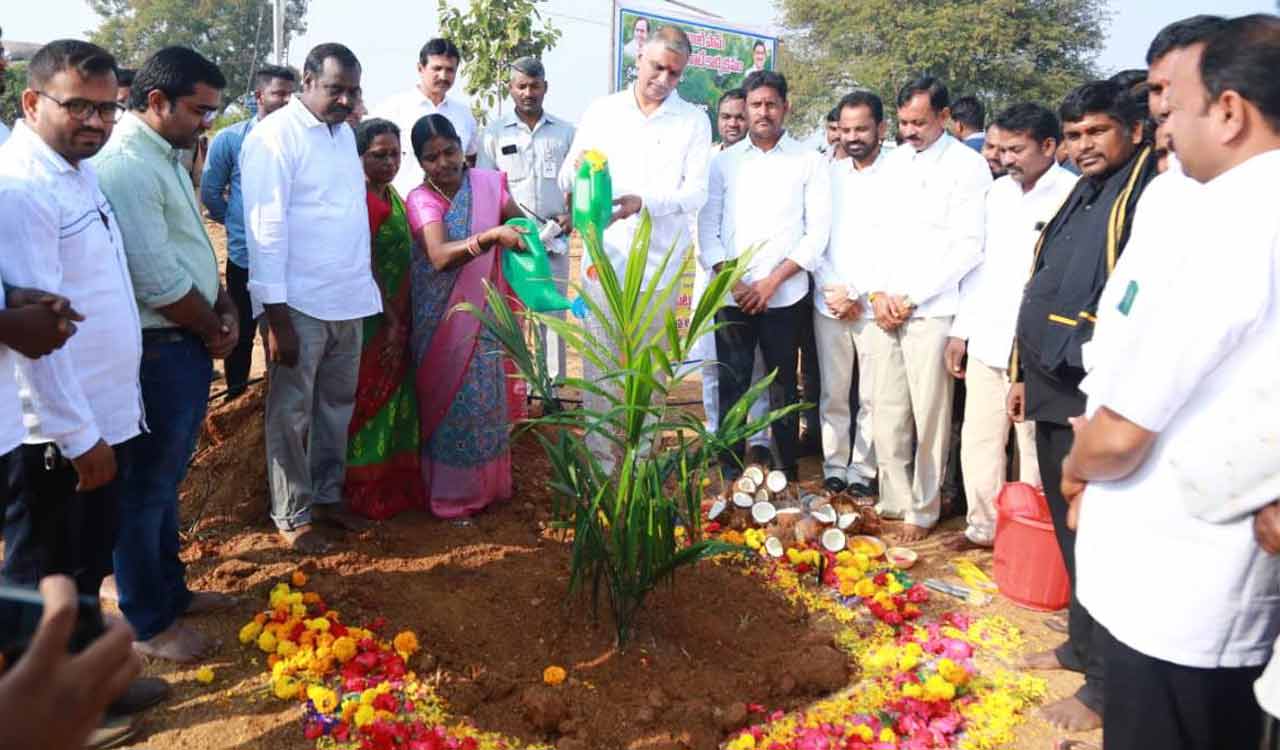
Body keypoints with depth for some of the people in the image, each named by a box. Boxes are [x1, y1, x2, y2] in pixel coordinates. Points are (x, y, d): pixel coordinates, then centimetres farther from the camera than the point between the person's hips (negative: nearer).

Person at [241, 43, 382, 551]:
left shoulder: (344, 133, 12)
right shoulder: (275, 137, -11)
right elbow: (266, 228, -15)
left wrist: (366, 284, 11)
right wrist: (276, 314, -19)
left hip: (348, 299, 7)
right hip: (299, 303, -7)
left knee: (337, 405, 16)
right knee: (291, 413, 5)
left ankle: (327, 496, 31)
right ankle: (292, 515, 18)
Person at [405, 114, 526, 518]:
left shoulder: (489, 183, -4)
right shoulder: (420, 200, -13)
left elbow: (520, 226, 3)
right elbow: (440, 257, -29)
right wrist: (491, 236, -42)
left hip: (484, 312, 3)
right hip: (442, 318, -3)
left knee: (486, 393, 9)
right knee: (449, 397, 3)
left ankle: (486, 483, 26)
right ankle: (450, 494, 17)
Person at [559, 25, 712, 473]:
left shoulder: (694, 121, 3)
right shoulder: (600, 111, 6)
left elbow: (696, 193, -6)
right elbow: (566, 182, 5)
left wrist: (643, 203, -23)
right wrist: (578, 170, -19)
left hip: (660, 264, 0)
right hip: (604, 259, 1)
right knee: (599, 366, 2)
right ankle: (599, 463, 12)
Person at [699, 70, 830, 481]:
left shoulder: (809, 162, 4)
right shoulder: (725, 162, 10)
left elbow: (817, 231, -2)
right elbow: (708, 227, 6)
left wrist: (771, 281, -9)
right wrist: (732, 281, -6)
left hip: (785, 296, -1)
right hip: (732, 297, 2)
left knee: (783, 387, 6)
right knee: (731, 386, 3)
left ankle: (788, 472, 17)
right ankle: (730, 471, 14)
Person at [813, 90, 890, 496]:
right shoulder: (829, 174, 10)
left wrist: (856, 294, -9)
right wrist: (832, 290, -3)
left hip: (873, 306, -3)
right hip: (828, 305, 3)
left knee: (871, 397, 2)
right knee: (833, 394, 7)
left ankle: (862, 469, 13)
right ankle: (834, 465, 18)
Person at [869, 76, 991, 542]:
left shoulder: (968, 166, -4)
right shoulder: (894, 162, 13)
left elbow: (968, 248, -9)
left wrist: (912, 297, -10)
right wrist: (878, 293, 0)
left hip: (931, 310, -5)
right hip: (885, 307, 5)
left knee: (929, 416, 0)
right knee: (887, 412, 8)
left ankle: (923, 511, 13)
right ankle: (893, 502, 20)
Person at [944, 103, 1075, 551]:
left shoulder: (1073, 195, -10)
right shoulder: (999, 191, 11)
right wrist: (960, 330, 13)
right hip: (986, 340, 6)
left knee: (1033, 446, 4)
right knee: (979, 439, 12)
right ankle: (983, 526, 25)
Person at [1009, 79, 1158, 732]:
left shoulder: (1149, 195, -12)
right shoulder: (1079, 196, 16)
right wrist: (1024, 374, 21)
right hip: (1053, 392, 9)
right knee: (1069, 527, 18)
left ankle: (1106, 683, 14)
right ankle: (1082, 644, 34)